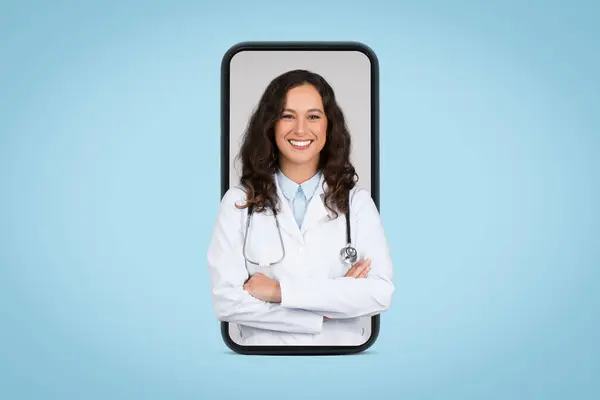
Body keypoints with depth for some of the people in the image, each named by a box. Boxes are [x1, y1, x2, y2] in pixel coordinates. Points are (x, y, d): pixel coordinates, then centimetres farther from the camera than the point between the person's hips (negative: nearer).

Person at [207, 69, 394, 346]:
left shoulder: (356, 201, 2)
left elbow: (382, 292, -9)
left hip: (342, 343, 1)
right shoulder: (239, 201, -1)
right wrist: (337, 297, -11)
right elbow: (226, 300, -9)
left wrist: (281, 291, -14)